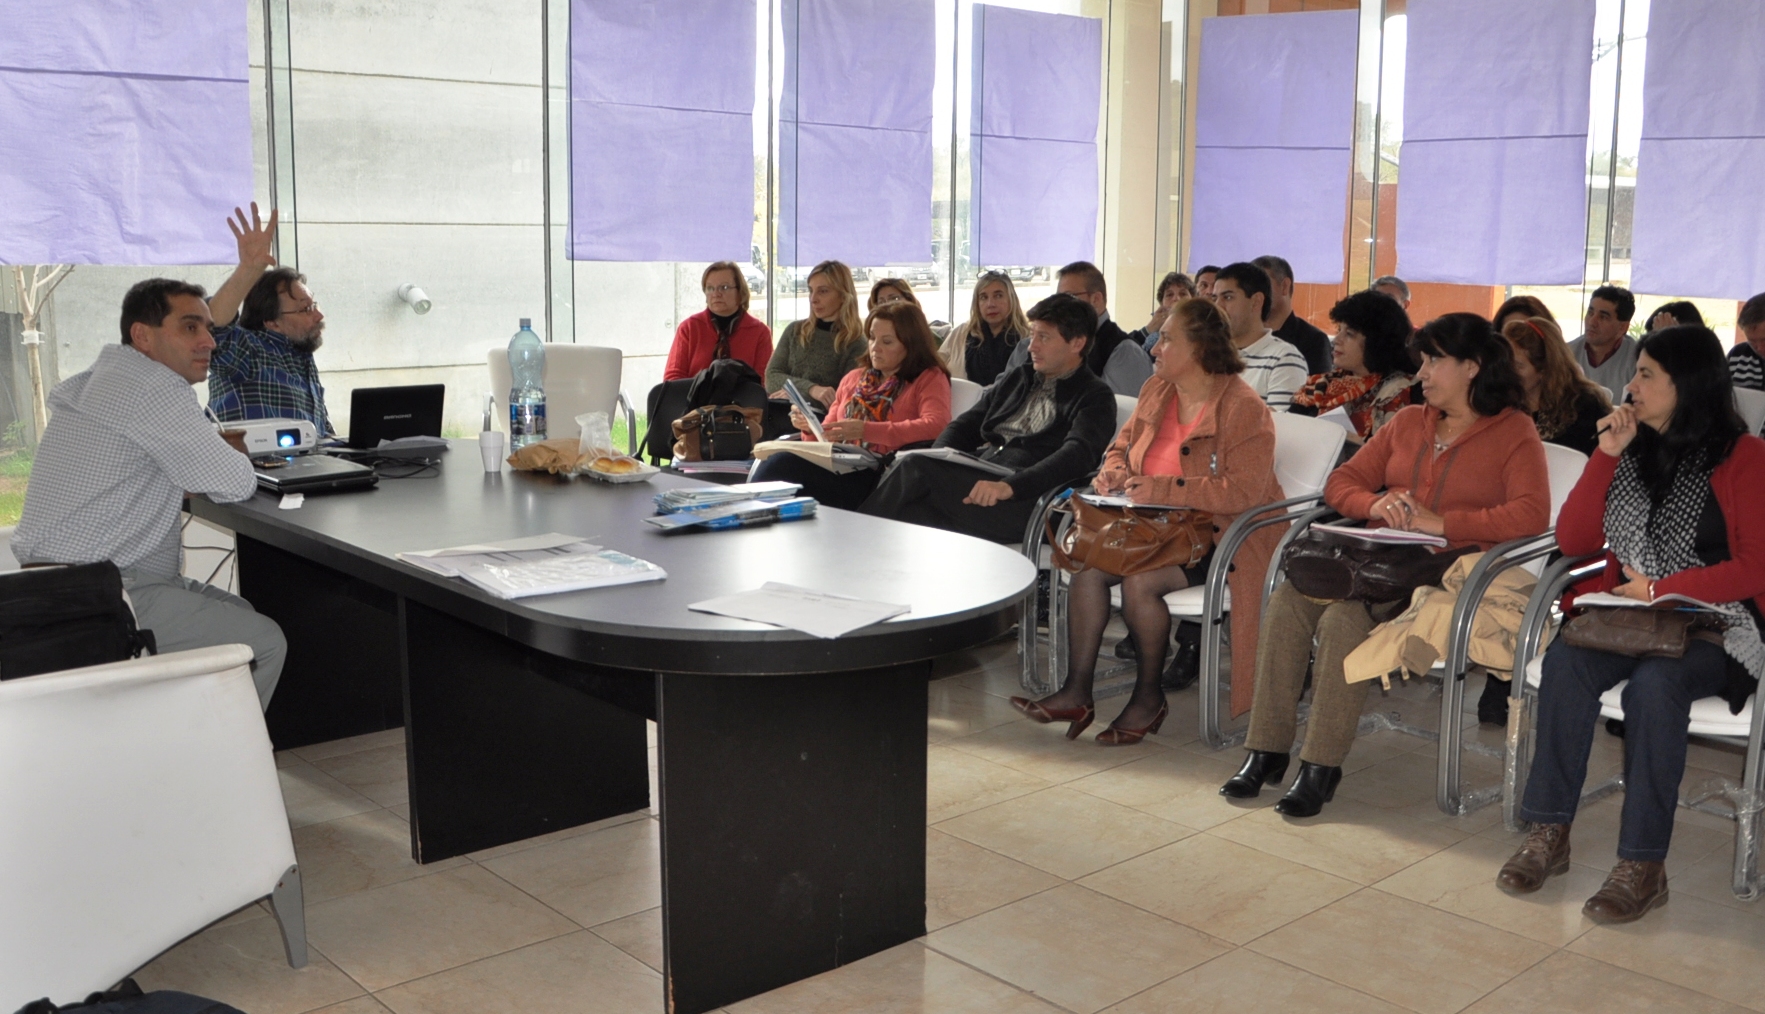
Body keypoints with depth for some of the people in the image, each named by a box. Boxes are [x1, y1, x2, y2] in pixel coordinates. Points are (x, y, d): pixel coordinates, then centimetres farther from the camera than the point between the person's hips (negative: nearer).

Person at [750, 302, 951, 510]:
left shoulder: (929, 378, 9)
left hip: (878, 475, -5)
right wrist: (811, 428, 4)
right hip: (838, 465, 5)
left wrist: (865, 430, -19)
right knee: (776, 462, -30)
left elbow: (935, 426, -12)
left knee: (781, 466, -29)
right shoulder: (853, 379, 27)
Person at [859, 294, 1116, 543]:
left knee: (916, 468, -27)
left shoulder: (1095, 398, 6)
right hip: (974, 480, 6)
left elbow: (1077, 456, -12)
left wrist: (1009, 486, -28)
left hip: (1022, 501, -6)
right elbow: (964, 426, 23)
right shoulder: (1014, 379, 26)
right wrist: (936, 461, -2)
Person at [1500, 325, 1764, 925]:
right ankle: (1549, 833, -22)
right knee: (1565, 661, -27)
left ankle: (1643, 864, -27)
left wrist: (1661, 590, -15)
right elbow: (1573, 541, 7)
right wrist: (1607, 455, 0)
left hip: (1716, 631, -4)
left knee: (1653, 682, -35)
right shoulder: (1635, 450, 13)